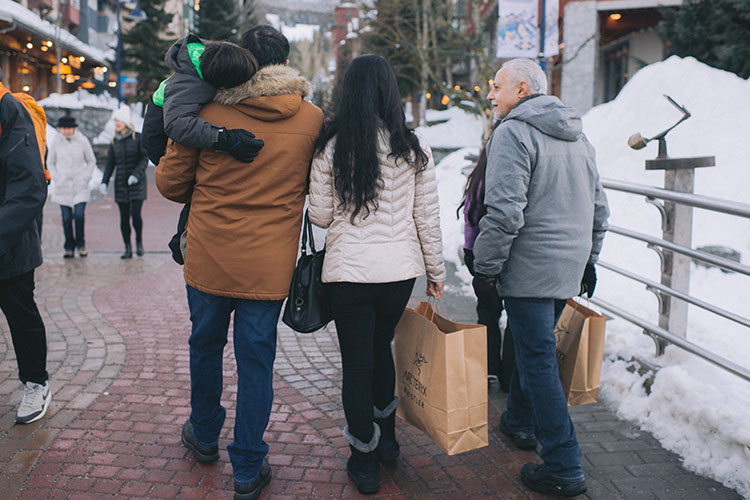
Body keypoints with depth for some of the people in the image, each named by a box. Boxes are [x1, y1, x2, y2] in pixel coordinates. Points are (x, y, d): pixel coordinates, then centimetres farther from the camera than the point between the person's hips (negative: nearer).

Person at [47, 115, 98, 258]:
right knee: (66, 218, 0)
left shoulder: (82, 140, -2)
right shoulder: (56, 141, 1)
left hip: (80, 185, -1)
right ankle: (69, 248, 11)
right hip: (62, 187, 1)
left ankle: (81, 244, 8)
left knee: (79, 215, -12)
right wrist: (56, 178, 1)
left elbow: (91, 161, 9)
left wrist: (85, 178, -1)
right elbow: (50, 162, 13)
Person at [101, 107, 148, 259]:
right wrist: (104, 182, 2)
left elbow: (145, 159, -6)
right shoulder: (114, 141, 10)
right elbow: (110, 164, 12)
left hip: (137, 183, -4)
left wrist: (136, 174, -19)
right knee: (124, 217, 2)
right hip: (121, 183, 4)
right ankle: (128, 248, 10)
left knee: (135, 214, -12)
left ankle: (139, 242, 12)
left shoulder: (138, 138, -2)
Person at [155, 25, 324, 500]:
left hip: (209, 258, 1)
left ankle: (205, 435, 41)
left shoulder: (208, 111, -7)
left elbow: (170, 182, 1)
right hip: (269, 264, 0)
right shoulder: (312, 118, -4)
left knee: (206, 345, 20)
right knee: (257, 359, 8)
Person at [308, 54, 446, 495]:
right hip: (400, 269, 2)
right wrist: (436, 270, 10)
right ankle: (387, 440, 37)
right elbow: (427, 216, 0)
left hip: (348, 271, -2)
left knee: (357, 364, 9)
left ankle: (365, 463, 20)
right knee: (381, 348, 24)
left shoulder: (332, 147, -6)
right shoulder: (413, 147, -3)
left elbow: (320, 216, -1)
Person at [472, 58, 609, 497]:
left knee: (538, 361, -3)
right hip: (570, 268, 9)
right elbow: (599, 208, 18)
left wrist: (485, 267, -13)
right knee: (535, 347, 23)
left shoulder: (514, 132, -12)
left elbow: (505, 211, -21)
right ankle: (521, 423, 40)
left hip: (530, 268, -8)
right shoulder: (578, 136, 14)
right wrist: (588, 259, 25)